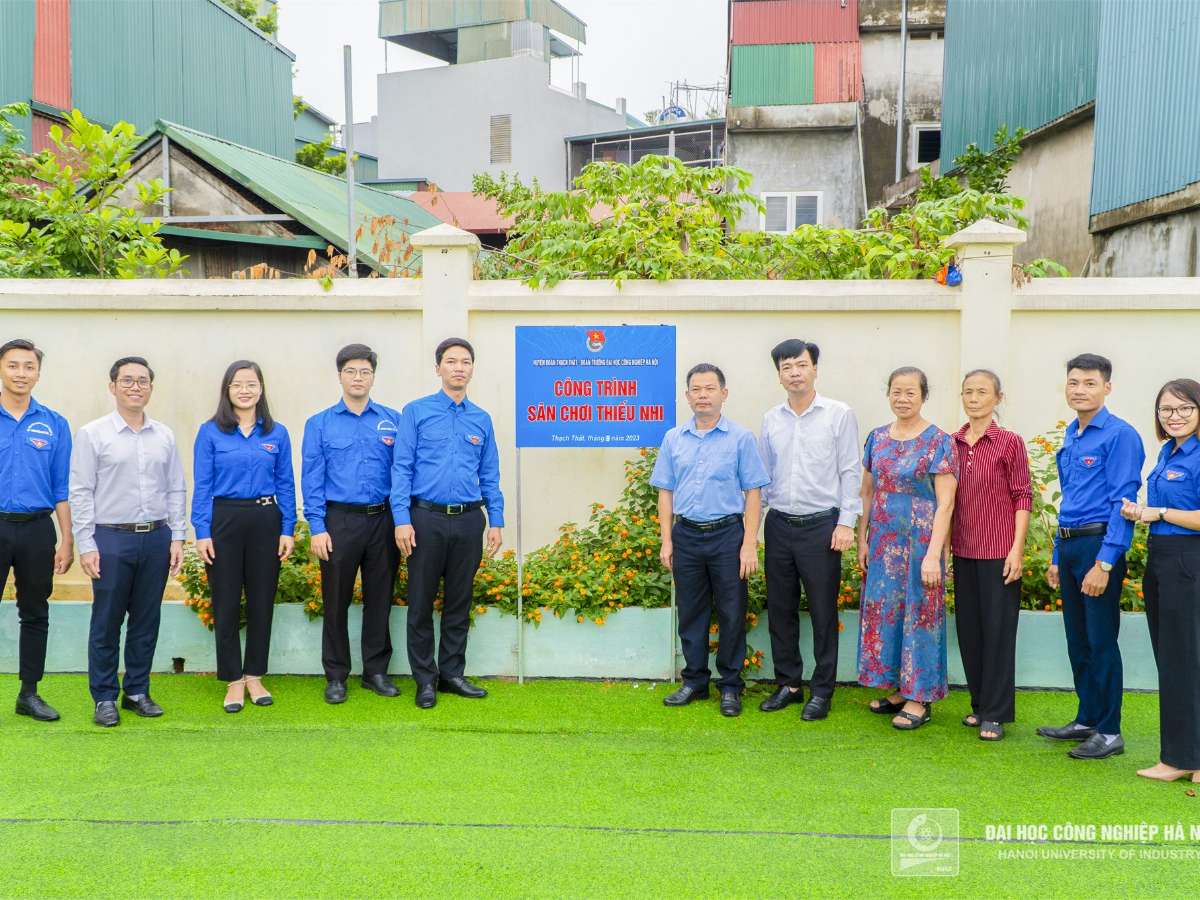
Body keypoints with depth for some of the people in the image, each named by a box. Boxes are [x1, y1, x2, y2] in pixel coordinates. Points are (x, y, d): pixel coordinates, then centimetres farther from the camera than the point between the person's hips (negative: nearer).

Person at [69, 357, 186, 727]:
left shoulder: (165, 436, 9)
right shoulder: (92, 434, -2)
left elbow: (176, 490, 10)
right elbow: (80, 493, -4)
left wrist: (177, 537, 3)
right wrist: (86, 545, -10)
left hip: (156, 538, 3)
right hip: (112, 538, -3)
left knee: (146, 621, 9)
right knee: (106, 622, 3)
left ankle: (137, 691, 21)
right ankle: (104, 698, 14)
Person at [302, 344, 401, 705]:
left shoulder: (392, 420, 6)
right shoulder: (319, 424, 4)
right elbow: (312, 479, 0)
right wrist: (317, 528, -8)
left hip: (382, 520, 1)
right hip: (340, 521, -1)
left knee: (379, 599, 9)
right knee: (336, 602, 5)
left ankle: (376, 672, 20)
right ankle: (336, 676, 16)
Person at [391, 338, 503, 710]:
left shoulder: (481, 419, 10)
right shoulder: (417, 412, 0)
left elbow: (490, 475, 13)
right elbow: (401, 468, -4)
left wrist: (496, 521, 6)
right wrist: (402, 520, -12)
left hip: (469, 521, 3)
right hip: (427, 518, -3)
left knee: (459, 603, 10)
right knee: (421, 603, 3)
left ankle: (452, 674, 22)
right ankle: (425, 679, 15)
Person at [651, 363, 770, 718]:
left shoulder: (740, 438, -2)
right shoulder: (673, 439, 7)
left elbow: (753, 492, -2)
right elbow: (666, 492, 10)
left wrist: (750, 544, -8)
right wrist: (666, 540, 4)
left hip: (727, 534, -3)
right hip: (686, 535, 3)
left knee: (731, 614, 2)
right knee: (691, 613, 10)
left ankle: (730, 686, 14)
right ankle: (695, 682, 22)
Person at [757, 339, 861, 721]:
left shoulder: (839, 415, -3)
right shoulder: (771, 419, 8)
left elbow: (850, 472, -4)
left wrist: (846, 522, -9)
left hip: (821, 525, -4)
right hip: (779, 525, 4)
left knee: (823, 612, 2)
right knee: (780, 610, 10)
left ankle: (822, 691, 14)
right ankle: (788, 684, 23)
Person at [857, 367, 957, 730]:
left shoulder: (938, 441, -9)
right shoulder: (877, 438, 7)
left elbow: (945, 503, -12)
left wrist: (933, 554, -17)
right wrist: (862, 540, 8)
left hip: (920, 541, -5)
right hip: (883, 543, 6)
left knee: (919, 613, 2)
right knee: (883, 610, 10)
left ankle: (920, 697, 13)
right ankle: (898, 688, 25)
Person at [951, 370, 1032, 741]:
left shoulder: (1010, 442, -5)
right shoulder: (951, 443, 6)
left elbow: (1023, 496, -6)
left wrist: (1017, 548, -12)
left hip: (999, 551, -5)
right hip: (963, 550, 5)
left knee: (998, 629, 1)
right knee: (968, 629, 11)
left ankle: (995, 713, 10)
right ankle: (979, 703, 25)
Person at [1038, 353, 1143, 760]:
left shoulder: (1120, 435, -11)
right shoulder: (1070, 437, 14)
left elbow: (1123, 503, -16)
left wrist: (1104, 562, -21)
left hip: (1099, 546, -8)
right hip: (1069, 546, 8)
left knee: (1101, 642, -1)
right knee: (1077, 641, 15)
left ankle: (1109, 732, 10)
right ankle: (1086, 720, 27)